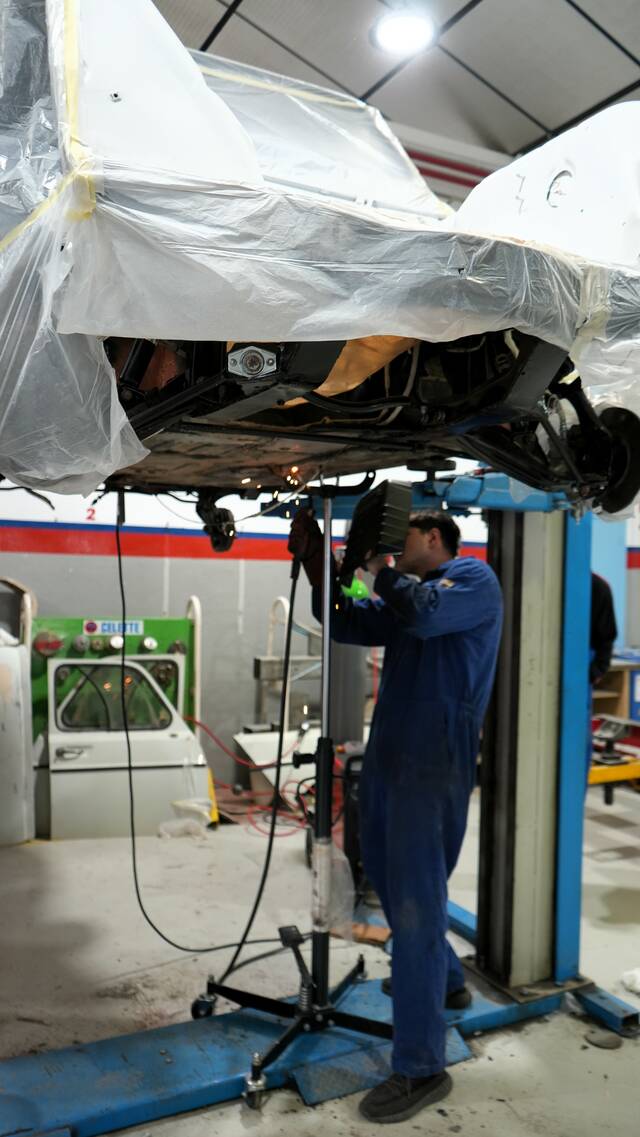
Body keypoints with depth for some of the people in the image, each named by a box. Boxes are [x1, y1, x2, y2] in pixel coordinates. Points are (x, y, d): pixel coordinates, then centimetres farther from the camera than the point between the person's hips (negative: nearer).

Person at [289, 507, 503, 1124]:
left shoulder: (475, 578, -5)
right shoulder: (404, 594, 19)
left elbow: (424, 614, -24)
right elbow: (346, 624, 14)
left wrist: (381, 564, -8)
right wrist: (313, 562, 5)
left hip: (435, 765, -9)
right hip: (388, 756, 9)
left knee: (414, 902, -7)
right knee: (384, 872, 22)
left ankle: (421, 1068, 4)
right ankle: (444, 980, 44)